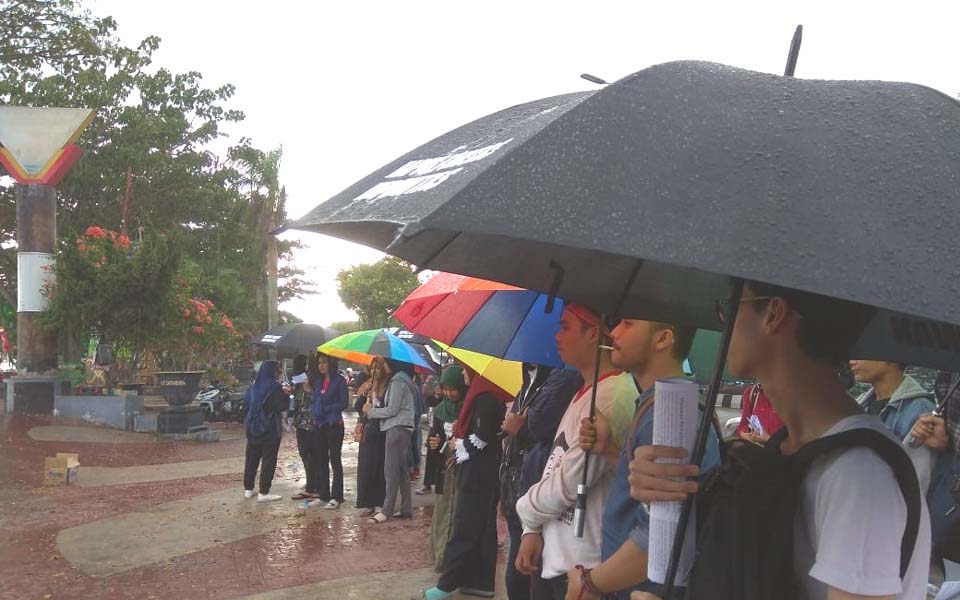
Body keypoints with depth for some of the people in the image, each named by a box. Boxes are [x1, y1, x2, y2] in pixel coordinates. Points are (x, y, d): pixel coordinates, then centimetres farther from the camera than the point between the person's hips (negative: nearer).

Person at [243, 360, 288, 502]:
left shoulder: (253, 387, 6)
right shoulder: (274, 387, -14)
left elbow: (247, 404, 15)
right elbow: (283, 406, -14)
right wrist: (286, 394, 1)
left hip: (253, 428, 6)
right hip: (270, 429, -6)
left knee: (251, 459, 14)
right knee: (268, 460, -1)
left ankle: (248, 489, 20)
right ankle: (263, 492, -2)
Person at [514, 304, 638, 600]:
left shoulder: (613, 396, -20)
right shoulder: (585, 393, 13)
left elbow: (568, 483, -21)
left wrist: (526, 510, -3)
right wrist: (533, 529, 4)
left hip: (583, 566, -9)